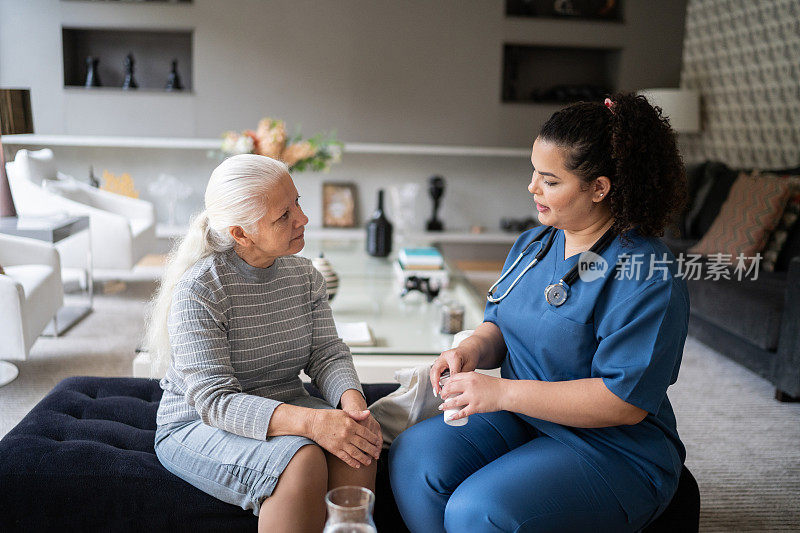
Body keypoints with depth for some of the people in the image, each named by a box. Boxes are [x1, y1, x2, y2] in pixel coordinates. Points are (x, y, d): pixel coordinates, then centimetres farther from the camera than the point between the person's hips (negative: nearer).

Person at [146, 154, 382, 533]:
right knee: (302, 460, -32)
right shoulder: (196, 290, -18)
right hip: (198, 425, -5)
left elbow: (327, 353, 0)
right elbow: (214, 399, -24)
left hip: (286, 412, 5)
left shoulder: (304, 275, 2)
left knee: (359, 450, -24)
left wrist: (352, 400, -23)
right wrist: (309, 422, -37)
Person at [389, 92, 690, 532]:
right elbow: (500, 327, 17)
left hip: (613, 454, -7)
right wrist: (472, 350, -8)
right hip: (520, 420, 7)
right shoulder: (532, 244, 7)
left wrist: (503, 392, -24)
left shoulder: (648, 277, -19)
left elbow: (626, 401, -23)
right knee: (412, 456, -15)